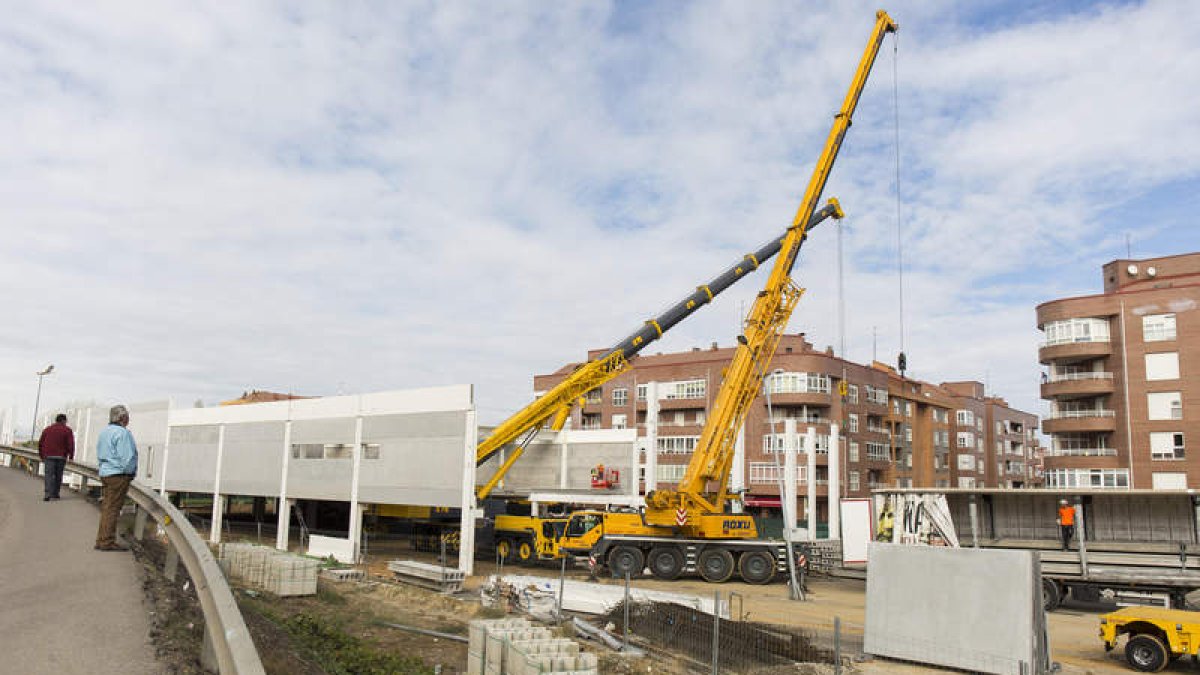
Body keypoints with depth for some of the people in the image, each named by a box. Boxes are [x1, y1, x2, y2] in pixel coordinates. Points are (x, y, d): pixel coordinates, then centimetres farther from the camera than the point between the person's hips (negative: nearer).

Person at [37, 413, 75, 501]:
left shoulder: (47, 429, 13)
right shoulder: (67, 430, 3)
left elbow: (40, 443, 14)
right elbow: (71, 444, -4)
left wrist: (42, 456, 22)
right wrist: (71, 456, 3)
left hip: (48, 456, 1)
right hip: (61, 457, -1)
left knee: (49, 475, -6)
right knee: (58, 475, 11)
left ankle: (48, 493, -22)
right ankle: (55, 493, 16)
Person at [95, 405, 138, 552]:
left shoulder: (104, 432, 14)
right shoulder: (122, 432, -16)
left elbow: (99, 455, 19)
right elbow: (127, 457, -20)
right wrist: (129, 473, -6)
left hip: (105, 473, 9)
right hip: (118, 475, -9)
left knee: (106, 508, 14)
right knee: (112, 508, -6)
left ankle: (101, 540, 18)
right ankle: (107, 542, -3)